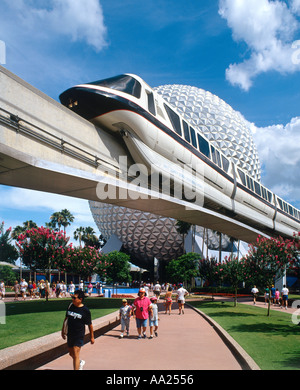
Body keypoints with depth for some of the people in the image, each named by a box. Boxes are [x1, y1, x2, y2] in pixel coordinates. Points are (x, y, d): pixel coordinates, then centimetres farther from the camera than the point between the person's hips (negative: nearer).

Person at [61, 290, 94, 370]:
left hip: (79, 336, -6)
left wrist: (92, 337, -1)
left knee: (76, 355, -9)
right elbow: (66, 318, 13)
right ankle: (81, 362, 48)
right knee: (71, 354, 20)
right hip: (70, 335, 6)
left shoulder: (85, 310, -14)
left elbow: (90, 325, -6)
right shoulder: (70, 306, -1)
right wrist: (63, 330, 15)